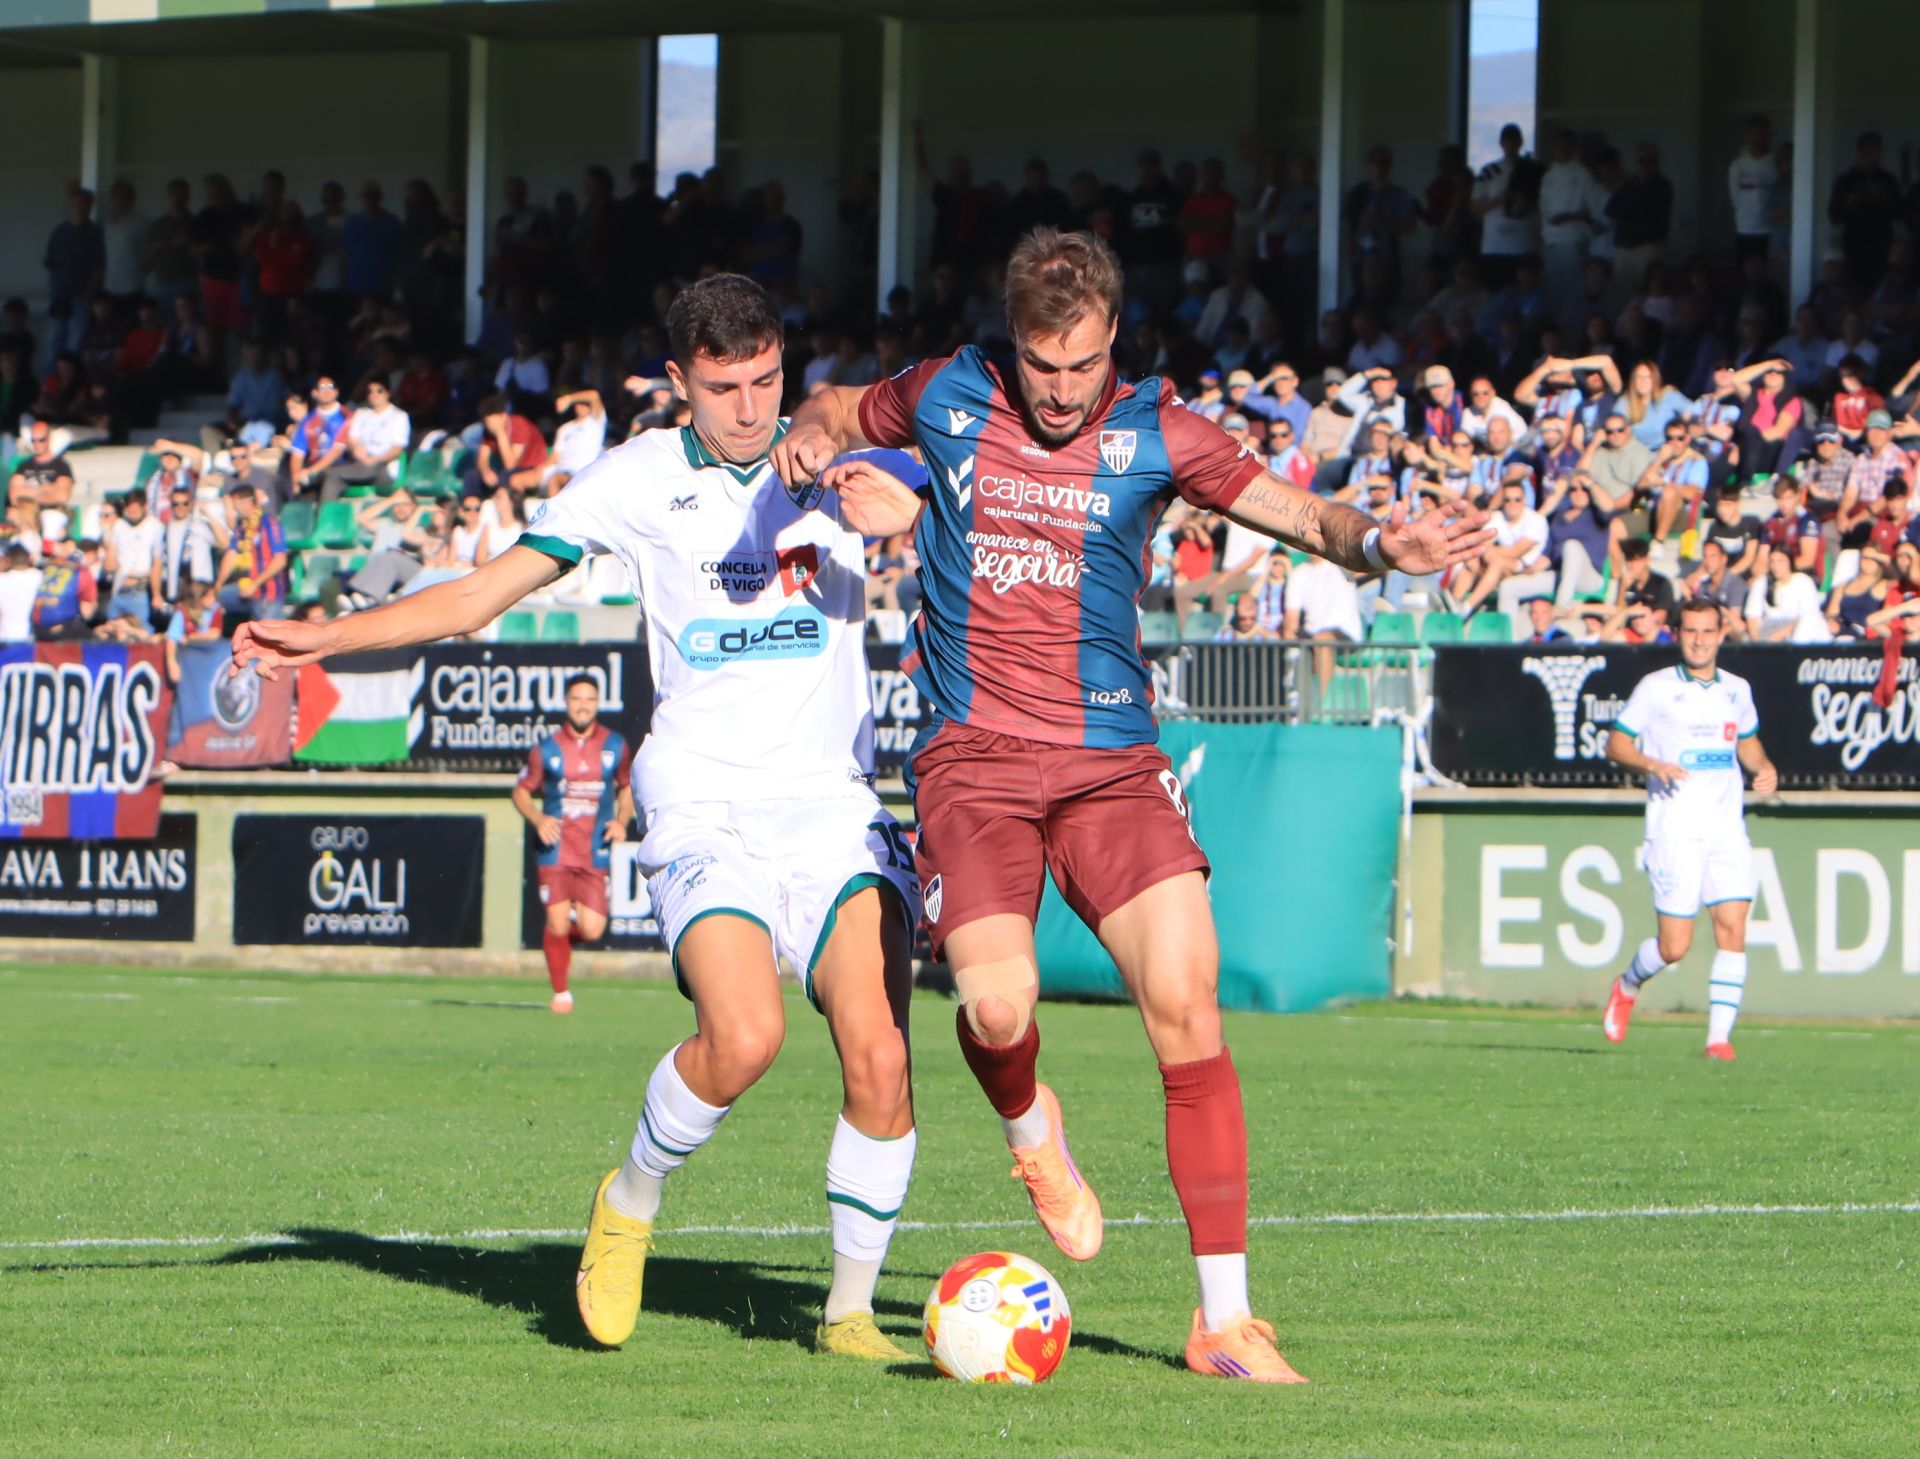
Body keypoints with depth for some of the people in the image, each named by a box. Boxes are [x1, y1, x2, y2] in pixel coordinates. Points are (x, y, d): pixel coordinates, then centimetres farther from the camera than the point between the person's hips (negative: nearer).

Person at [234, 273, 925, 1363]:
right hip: (707, 809, -2)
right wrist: (328, 637, 0)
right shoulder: (642, 479, 6)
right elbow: (483, 596, 8)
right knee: (744, 1040, -25)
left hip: (834, 802, 2)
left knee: (879, 1057, -15)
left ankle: (852, 1308, 3)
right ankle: (631, 1201, 4)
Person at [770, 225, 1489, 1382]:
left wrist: (1376, 544, -21)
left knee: (1186, 1003, -15)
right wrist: (814, 442, 0)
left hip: (1112, 763, 0)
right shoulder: (945, 399, 5)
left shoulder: (1153, 432, 2)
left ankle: (1227, 1319, -8)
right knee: (997, 1008, -22)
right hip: (974, 756, 0)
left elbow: (1303, 513, 1)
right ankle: (1030, 1125, 19)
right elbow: (836, 411, 24)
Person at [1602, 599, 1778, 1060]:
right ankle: (1628, 985, 26)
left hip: (1728, 829, 4)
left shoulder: (1737, 690, 12)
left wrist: (1763, 767, 6)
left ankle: (1719, 1036, -6)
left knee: (1732, 930, -10)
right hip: (1674, 829, -4)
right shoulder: (1656, 688, -1)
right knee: (1674, 947, -6)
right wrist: (1652, 765, -18)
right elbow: (1616, 744, 1)